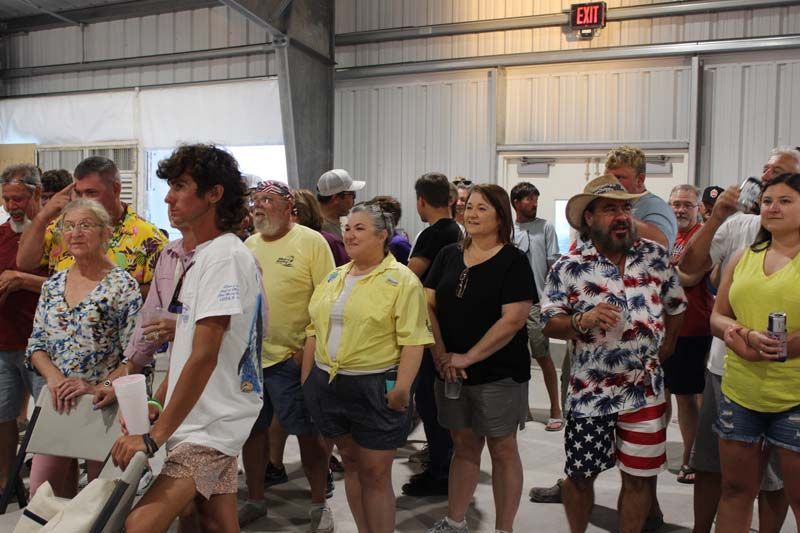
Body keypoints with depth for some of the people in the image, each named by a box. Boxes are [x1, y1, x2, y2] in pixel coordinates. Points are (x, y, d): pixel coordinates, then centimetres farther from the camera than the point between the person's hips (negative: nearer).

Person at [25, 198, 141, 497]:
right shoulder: (53, 284, 9)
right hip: (57, 402, 5)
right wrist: (53, 376, -9)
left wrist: (97, 388, -21)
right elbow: (36, 344, 9)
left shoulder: (124, 286, -9)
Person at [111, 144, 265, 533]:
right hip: (199, 418, 10)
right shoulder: (204, 255, 14)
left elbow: (204, 357, -23)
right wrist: (159, 400, 16)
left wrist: (156, 435, -20)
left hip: (213, 423, -10)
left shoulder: (225, 256, -18)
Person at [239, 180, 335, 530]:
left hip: (290, 358, -6)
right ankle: (255, 500, 33)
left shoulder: (311, 241, -8)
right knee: (252, 429, 15)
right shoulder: (248, 245, 11)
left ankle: (319, 504, 23)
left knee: (307, 432, 4)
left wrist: (310, 346, -15)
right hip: (249, 355, 6)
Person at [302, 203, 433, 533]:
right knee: (350, 462, 17)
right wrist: (306, 378, 13)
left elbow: (413, 339, -14)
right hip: (327, 383, 6)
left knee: (375, 472, 2)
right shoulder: (333, 278, 11)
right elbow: (315, 330, 15)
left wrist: (403, 387, -21)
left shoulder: (402, 280, -8)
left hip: (376, 388, -6)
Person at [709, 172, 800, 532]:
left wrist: (761, 351, -15)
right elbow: (717, 318, 9)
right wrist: (749, 335, -12)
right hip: (740, 391, 4)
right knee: (735, 490, 14)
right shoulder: (742, 259, 11)